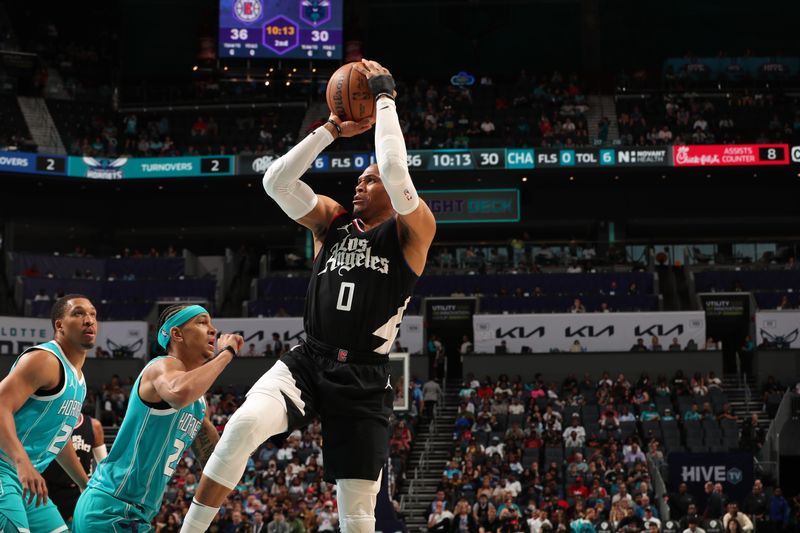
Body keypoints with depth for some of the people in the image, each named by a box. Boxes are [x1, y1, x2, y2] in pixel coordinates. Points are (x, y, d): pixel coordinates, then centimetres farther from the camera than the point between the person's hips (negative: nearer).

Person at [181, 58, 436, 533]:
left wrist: (385, 97, -9)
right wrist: (333, 129, 0)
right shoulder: (332, 221, 13)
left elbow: (396, 171, -19)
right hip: (308, 362, 3)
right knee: (244, 425, -29)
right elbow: (276, 182, 0)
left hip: (364, 381, -3)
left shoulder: (412, 231, -1)